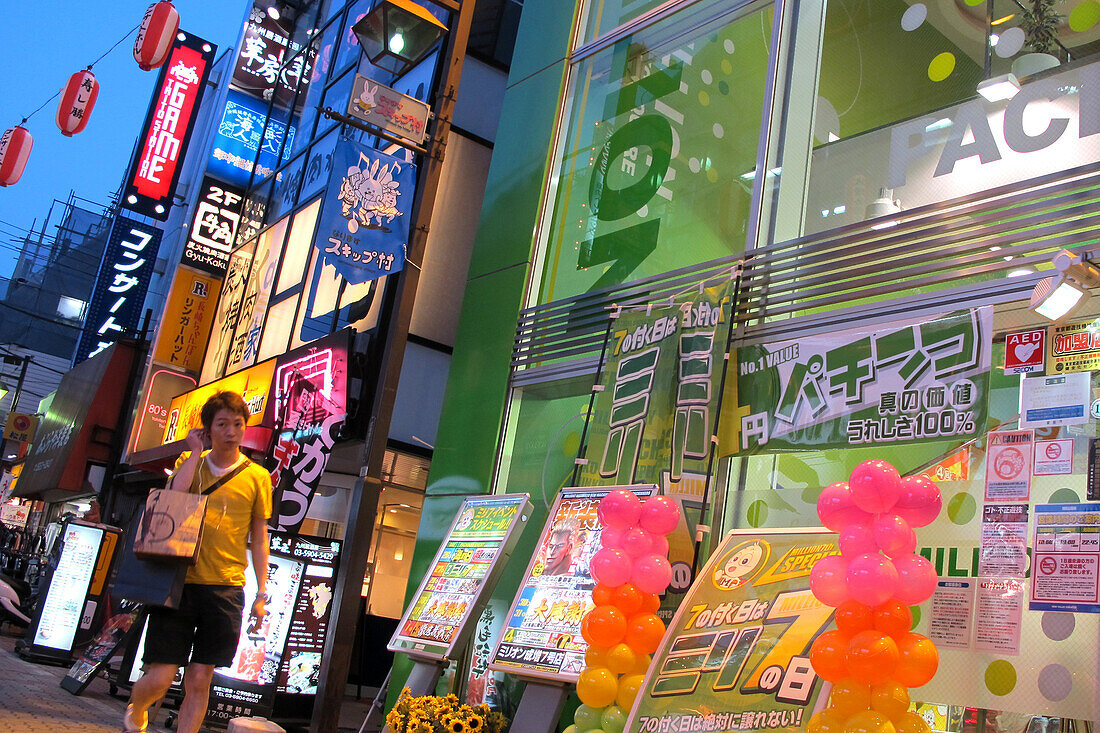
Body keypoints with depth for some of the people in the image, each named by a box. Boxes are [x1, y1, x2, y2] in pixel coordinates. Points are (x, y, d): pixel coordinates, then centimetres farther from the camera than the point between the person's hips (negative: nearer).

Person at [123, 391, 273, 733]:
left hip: (225, 589, 0)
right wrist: (196, 453, -7)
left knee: (199, 680, 0)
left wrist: (261, 594, 5)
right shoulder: (188, 462, 9)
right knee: (159, 679, 1)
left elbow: (259, 539, 8)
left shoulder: (257, 477, 6)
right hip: (180, 580, 0)